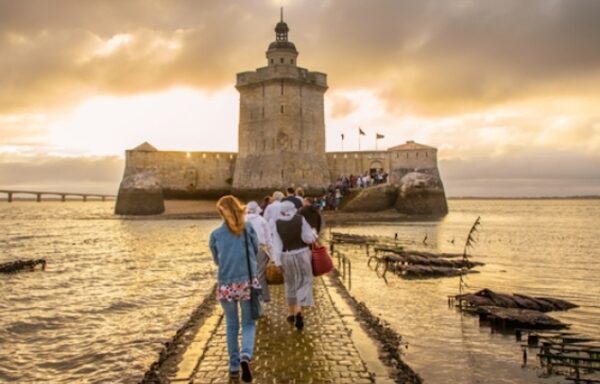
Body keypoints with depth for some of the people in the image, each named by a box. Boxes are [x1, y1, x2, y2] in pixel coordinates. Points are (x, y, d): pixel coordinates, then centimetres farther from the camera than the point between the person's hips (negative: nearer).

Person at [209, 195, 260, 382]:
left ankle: (234, 367, 25)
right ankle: (245, 356, -11)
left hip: (226, 285, 1)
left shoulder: (215, 234, -2)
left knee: (231, 325, 18)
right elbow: (256, 251, 9)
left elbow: (217, 260, 11)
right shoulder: (248, 228, -3)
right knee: (249, 323, 14)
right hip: (248, 283, -1)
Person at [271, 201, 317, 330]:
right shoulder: (300, 219, -8)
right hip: (301, 254, -2)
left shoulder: (276, 224, -4)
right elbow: (308, 238, -11)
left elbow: (276, 244, -8)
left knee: (290, 283, 19)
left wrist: (278, 262, -7)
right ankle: (299, 311, -17)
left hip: (286, 256, 2)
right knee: (303, 283, 3)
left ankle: (291, 313, 29)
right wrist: (314, 235, 10)